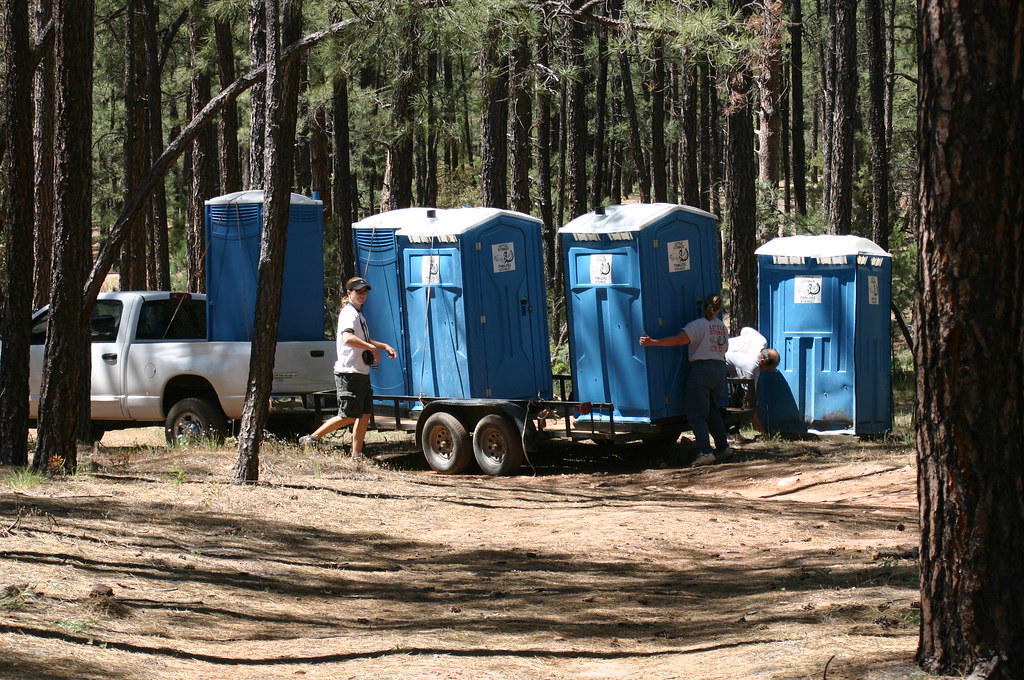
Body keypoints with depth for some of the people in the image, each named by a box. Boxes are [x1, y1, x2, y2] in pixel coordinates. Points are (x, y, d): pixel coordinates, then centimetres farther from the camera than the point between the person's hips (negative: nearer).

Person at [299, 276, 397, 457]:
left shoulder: (358, 314, 19)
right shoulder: (349, 313, -13)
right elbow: (348, 338, -32)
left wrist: (384, 346, 20)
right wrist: (372, 348, -25)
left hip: (361, 373, 10)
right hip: (349, 373, -10)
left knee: (365, 414, 7)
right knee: (348, 416, -8)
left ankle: (357, 455, 11)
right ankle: (312, 438, 2)